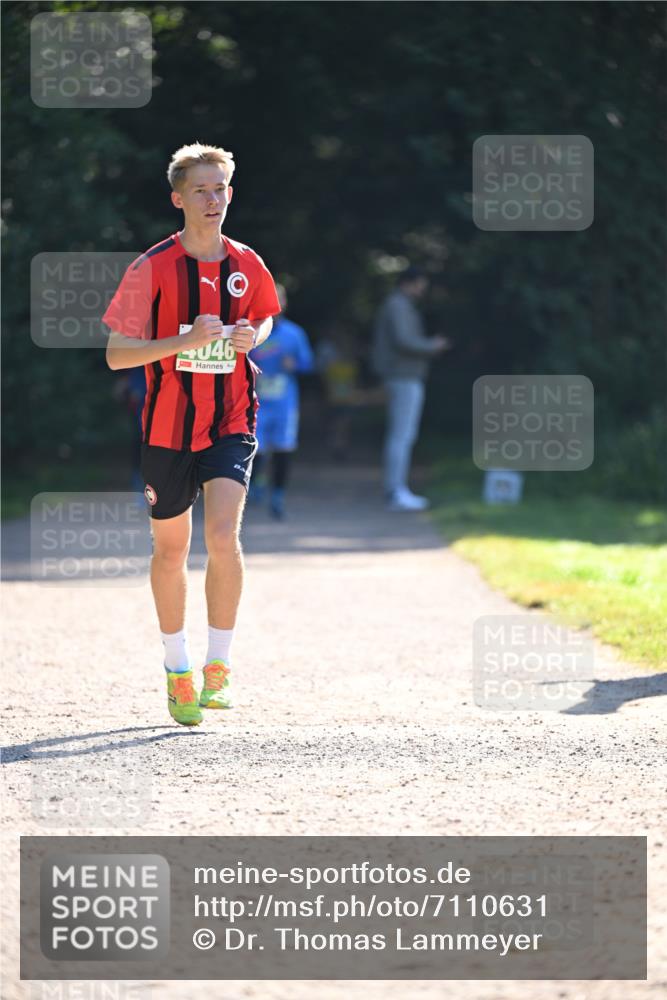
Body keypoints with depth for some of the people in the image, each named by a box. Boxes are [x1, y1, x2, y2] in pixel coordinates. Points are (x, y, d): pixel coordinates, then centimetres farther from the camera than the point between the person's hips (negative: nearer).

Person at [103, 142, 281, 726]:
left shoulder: (247, 265, 2)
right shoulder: (153, 268, -7)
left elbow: (267, 317, 23)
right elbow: (116, 354, -10)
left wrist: (251, 338, -1)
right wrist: (187, 340, -22)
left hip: (231, 423, 1)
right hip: (168, 427, -1)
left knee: (223, 536, -19)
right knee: (171, 550, 10)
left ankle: (218, 667, -6)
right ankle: (177, 671, 27)